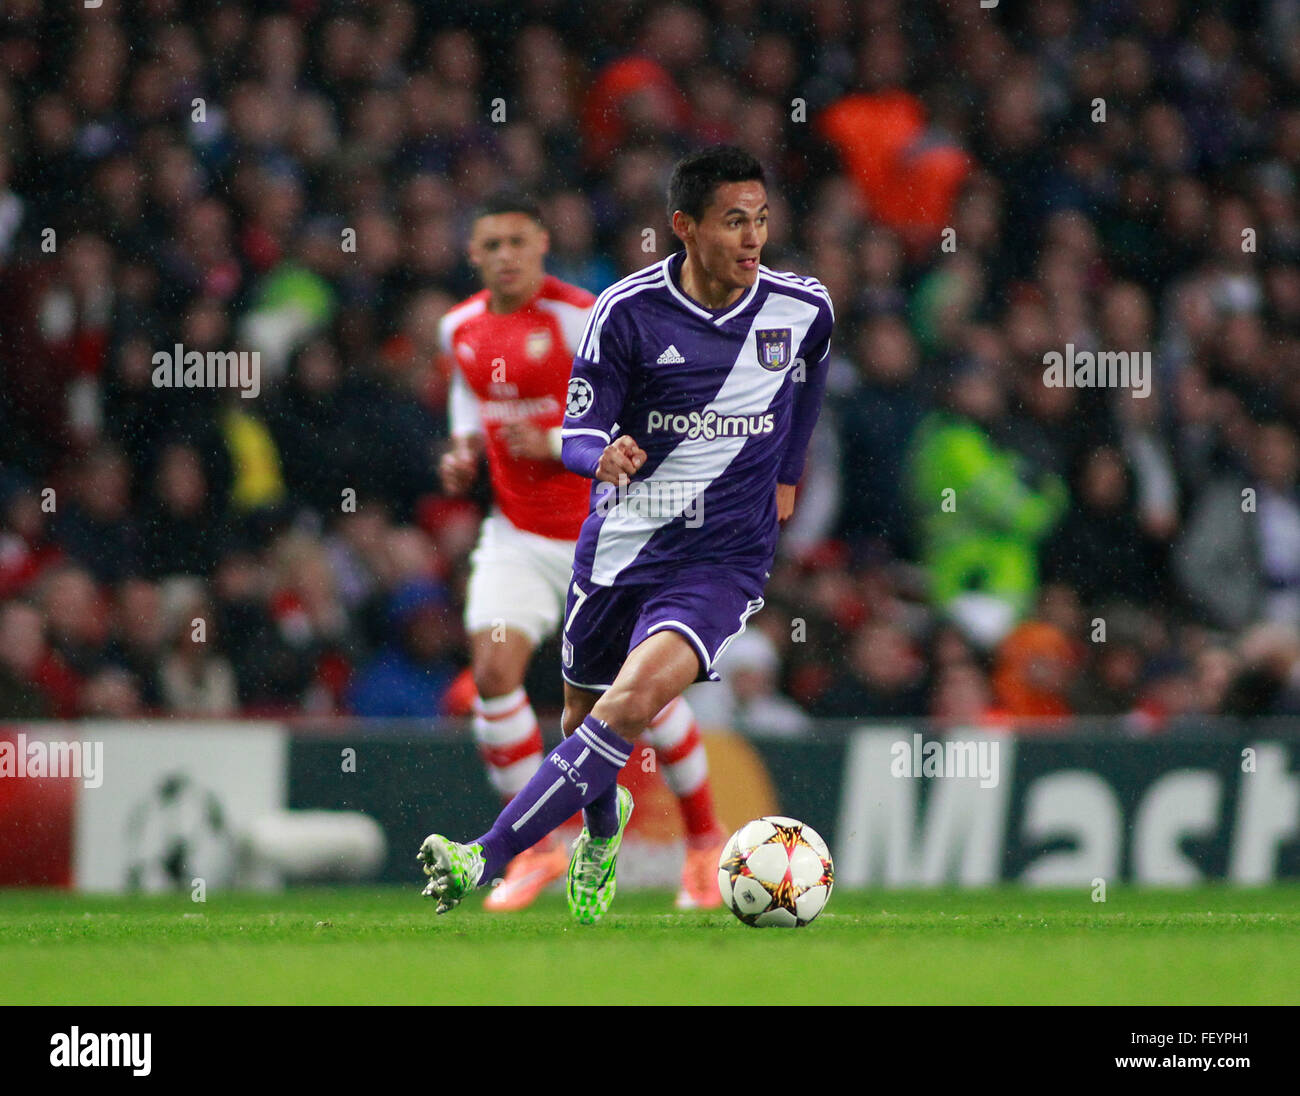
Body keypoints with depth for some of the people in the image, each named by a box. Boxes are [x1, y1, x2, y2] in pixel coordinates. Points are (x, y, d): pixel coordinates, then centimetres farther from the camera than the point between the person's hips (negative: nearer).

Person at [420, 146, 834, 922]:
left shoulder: (804, 309, -4)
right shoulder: (629, 310, -10)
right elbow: (578, 430, -8)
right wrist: (605, 456, -31)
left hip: (723, 560, -1)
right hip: (621, 539, 2)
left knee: (635, 700, -25)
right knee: (585, 717, 16)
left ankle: (487, 859, -26)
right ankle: (604, 829, 52)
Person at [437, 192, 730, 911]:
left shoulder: (579, 319, -15)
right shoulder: (460, 329, 4)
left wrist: (552, 445, -28)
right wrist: (461, 458, 3)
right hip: (517, 534, 4)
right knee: (493, 674, -14)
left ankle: (703, 839, 21)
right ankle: (537, 846, -1)